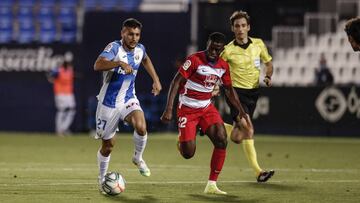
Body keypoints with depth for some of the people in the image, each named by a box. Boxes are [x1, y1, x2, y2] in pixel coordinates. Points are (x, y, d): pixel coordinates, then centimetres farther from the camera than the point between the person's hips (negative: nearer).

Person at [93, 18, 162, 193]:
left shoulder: (140, 49, -1)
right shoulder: (114, 48, -20)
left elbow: (146, 60, 26)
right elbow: (98, 65, -39)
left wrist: (156, 80, 20)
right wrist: (119, 63, -51)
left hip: (129, 100, 4)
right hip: (109, 103, -4)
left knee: (141, 127, -26)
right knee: (108, 145, 7)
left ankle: (138, 158, 2)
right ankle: (102, 179, 32)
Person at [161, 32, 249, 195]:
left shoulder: (223, 66, 0)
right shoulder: (194, 60, -17)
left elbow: (229, 90, 15)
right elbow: (176, 82, -16)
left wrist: (241, 111, 6)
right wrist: (168, 109, -23)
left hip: (207, 108, 5)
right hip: (187, 109, -5)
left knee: (221, 141, -16)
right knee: (188, 154, -10)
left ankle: (211, 185, -8)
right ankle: (182, 140, 31)